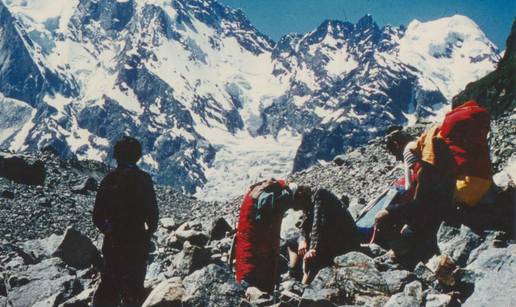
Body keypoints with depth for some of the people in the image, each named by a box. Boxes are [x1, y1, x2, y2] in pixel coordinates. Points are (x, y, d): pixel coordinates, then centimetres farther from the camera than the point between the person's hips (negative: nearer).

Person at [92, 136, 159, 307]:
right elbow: (152, 212, -9)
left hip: (113, 242, 2)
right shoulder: (143, 179, -10)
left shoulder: (109, 179, -2)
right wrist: (149, 231, 10)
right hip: (137, 242, -2)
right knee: (134, 286, 11)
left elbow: (98, 216, 0)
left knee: (109, 284, 15)